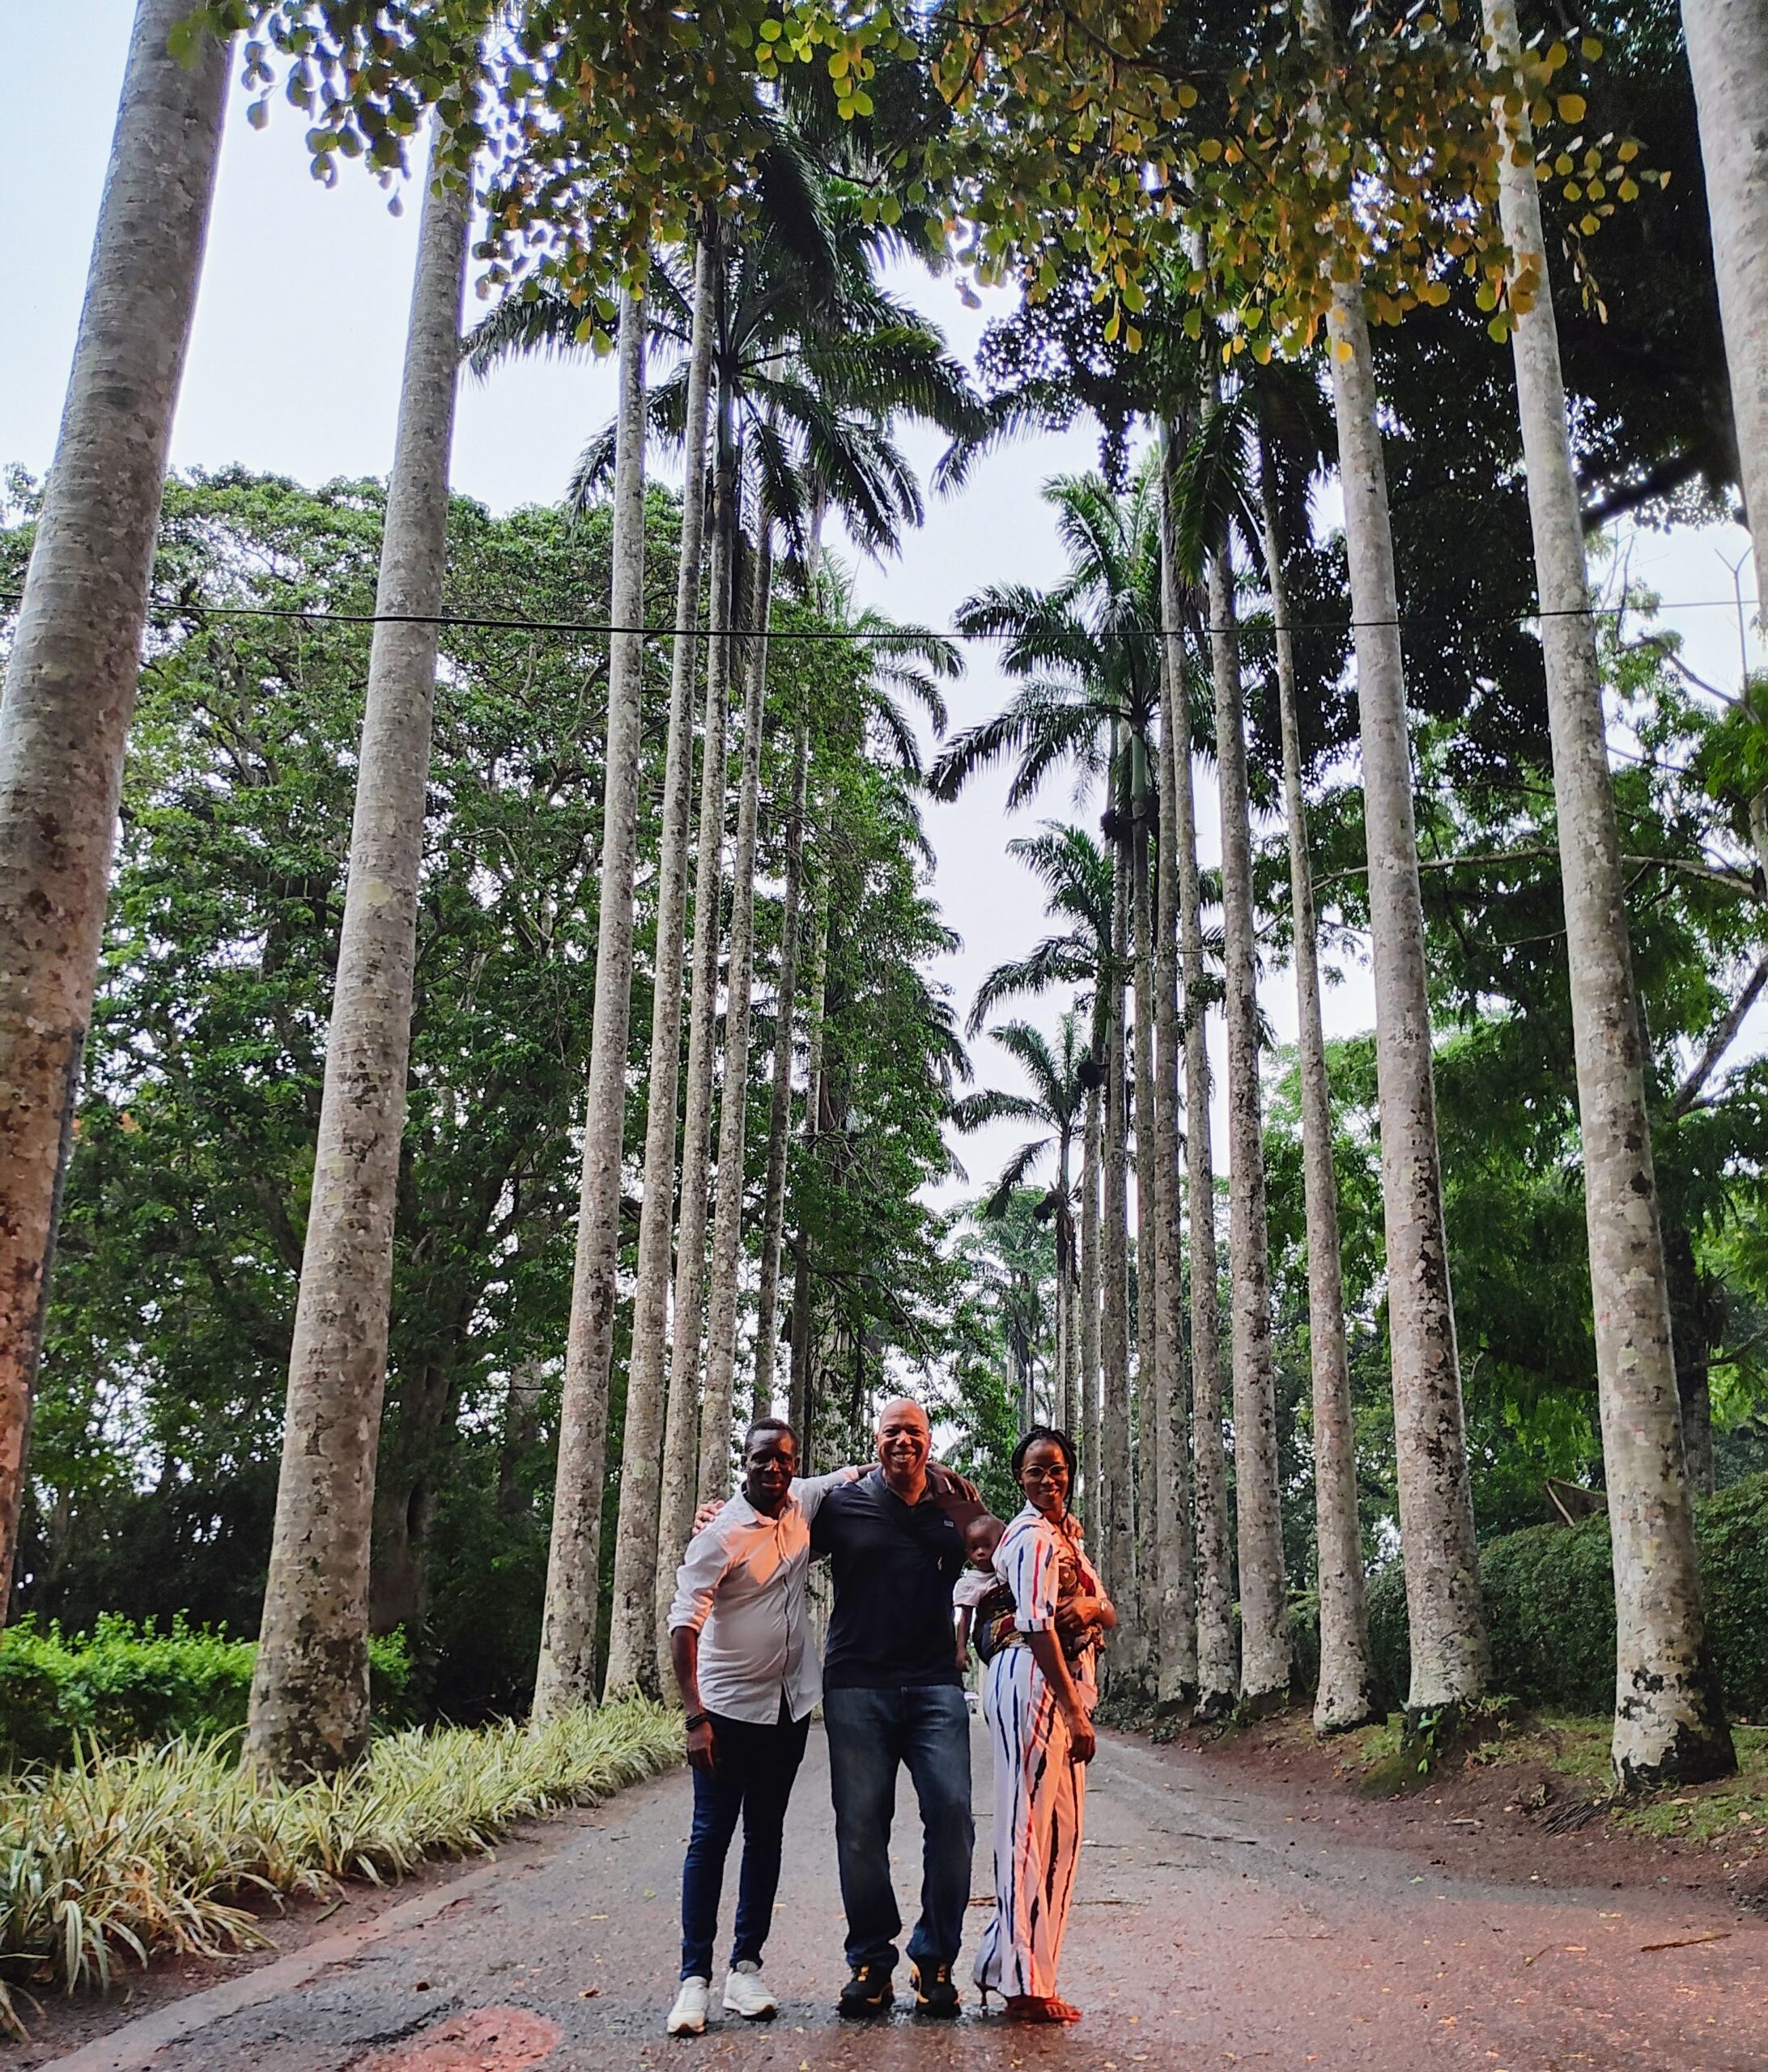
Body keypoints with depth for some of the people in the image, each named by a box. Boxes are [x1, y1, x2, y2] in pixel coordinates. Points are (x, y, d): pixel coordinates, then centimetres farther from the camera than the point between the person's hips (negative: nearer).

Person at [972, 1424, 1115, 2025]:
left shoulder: (1065, 1532, 19)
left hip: (1062, 1688, 10)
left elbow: (1107, 1610, 16)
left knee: (1058, 1828, 14)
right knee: (1035, 1827, -5)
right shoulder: (1034, 1536, -12)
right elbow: (1038, 1627, -20)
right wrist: (1076, 1714, -21)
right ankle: (1025, 1985, 3)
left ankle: (1006, 1964, 23)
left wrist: (1092, 1609, -9)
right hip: (1033, 1683, -10)